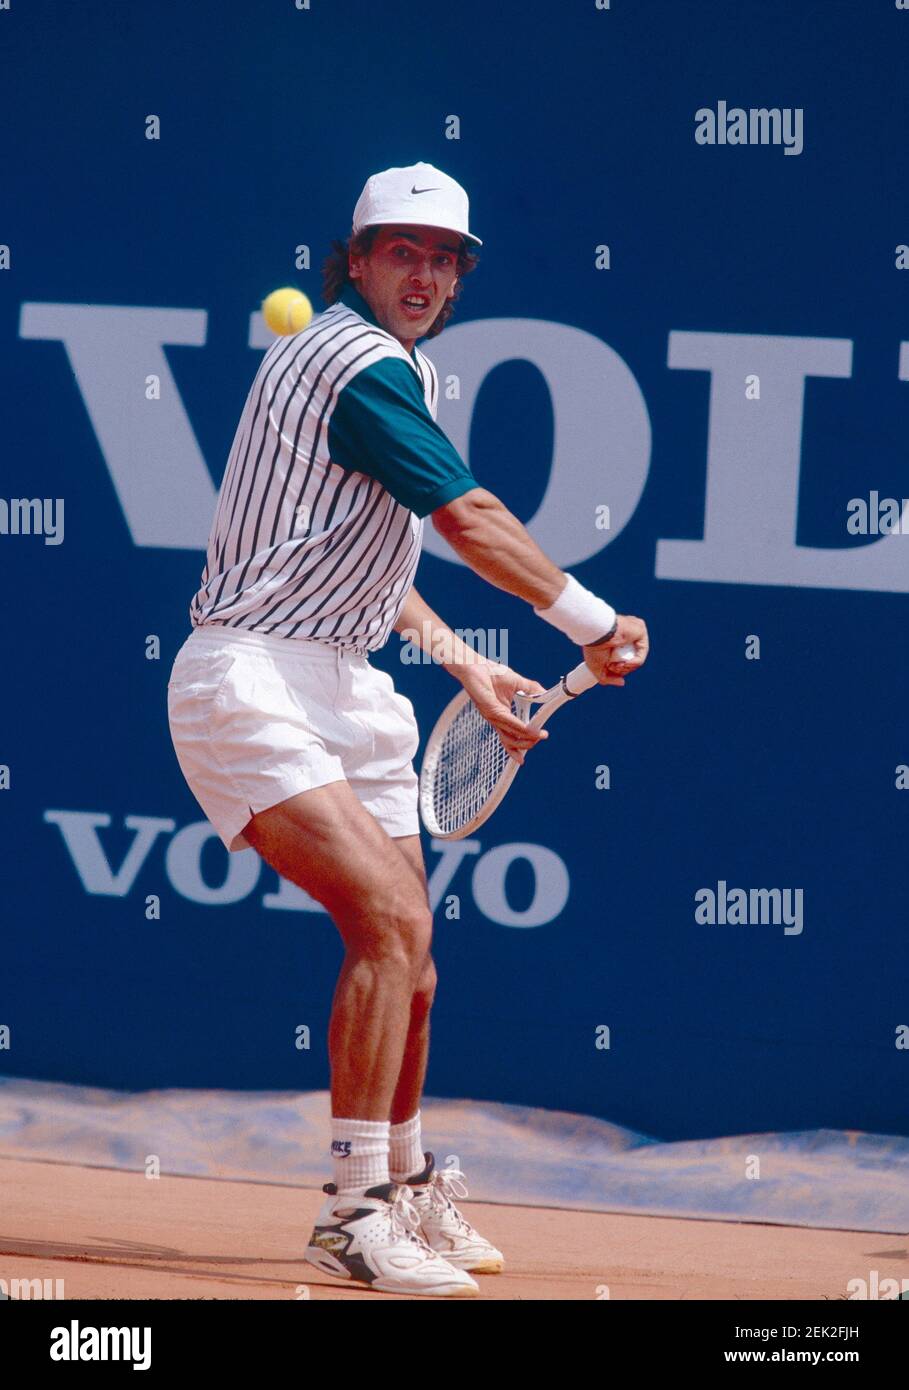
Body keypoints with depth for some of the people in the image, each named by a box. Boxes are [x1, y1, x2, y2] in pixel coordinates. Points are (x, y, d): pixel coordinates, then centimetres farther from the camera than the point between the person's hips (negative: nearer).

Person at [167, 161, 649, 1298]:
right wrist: (596, 625, -7)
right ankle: (356, 1214, -21)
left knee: (403, 950, 14)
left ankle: (407, 1190, 31)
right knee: (392, 919, -22)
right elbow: (473, 522, -15)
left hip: (338, 688, 10)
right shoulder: (362, 364, -14)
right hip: (255, 681, -10)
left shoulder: (383, 366, 19)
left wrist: (463, 664, 24)